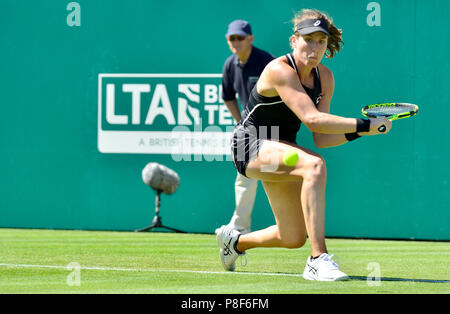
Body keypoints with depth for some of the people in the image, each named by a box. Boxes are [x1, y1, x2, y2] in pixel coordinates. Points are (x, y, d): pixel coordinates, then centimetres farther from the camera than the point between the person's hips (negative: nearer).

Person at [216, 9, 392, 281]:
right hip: (250, 146, -8)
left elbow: (320, 138, -2)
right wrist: (364, 124, -36)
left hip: (279, 151, 8)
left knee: (293, 239, 10)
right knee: (314, 165, -37)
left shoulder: (325, 78, -1)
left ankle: (234, 240, 42)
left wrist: (358, 132, -17)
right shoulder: (280, 71, -24)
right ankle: (318, 259, -40)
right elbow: (313, 120, -36)